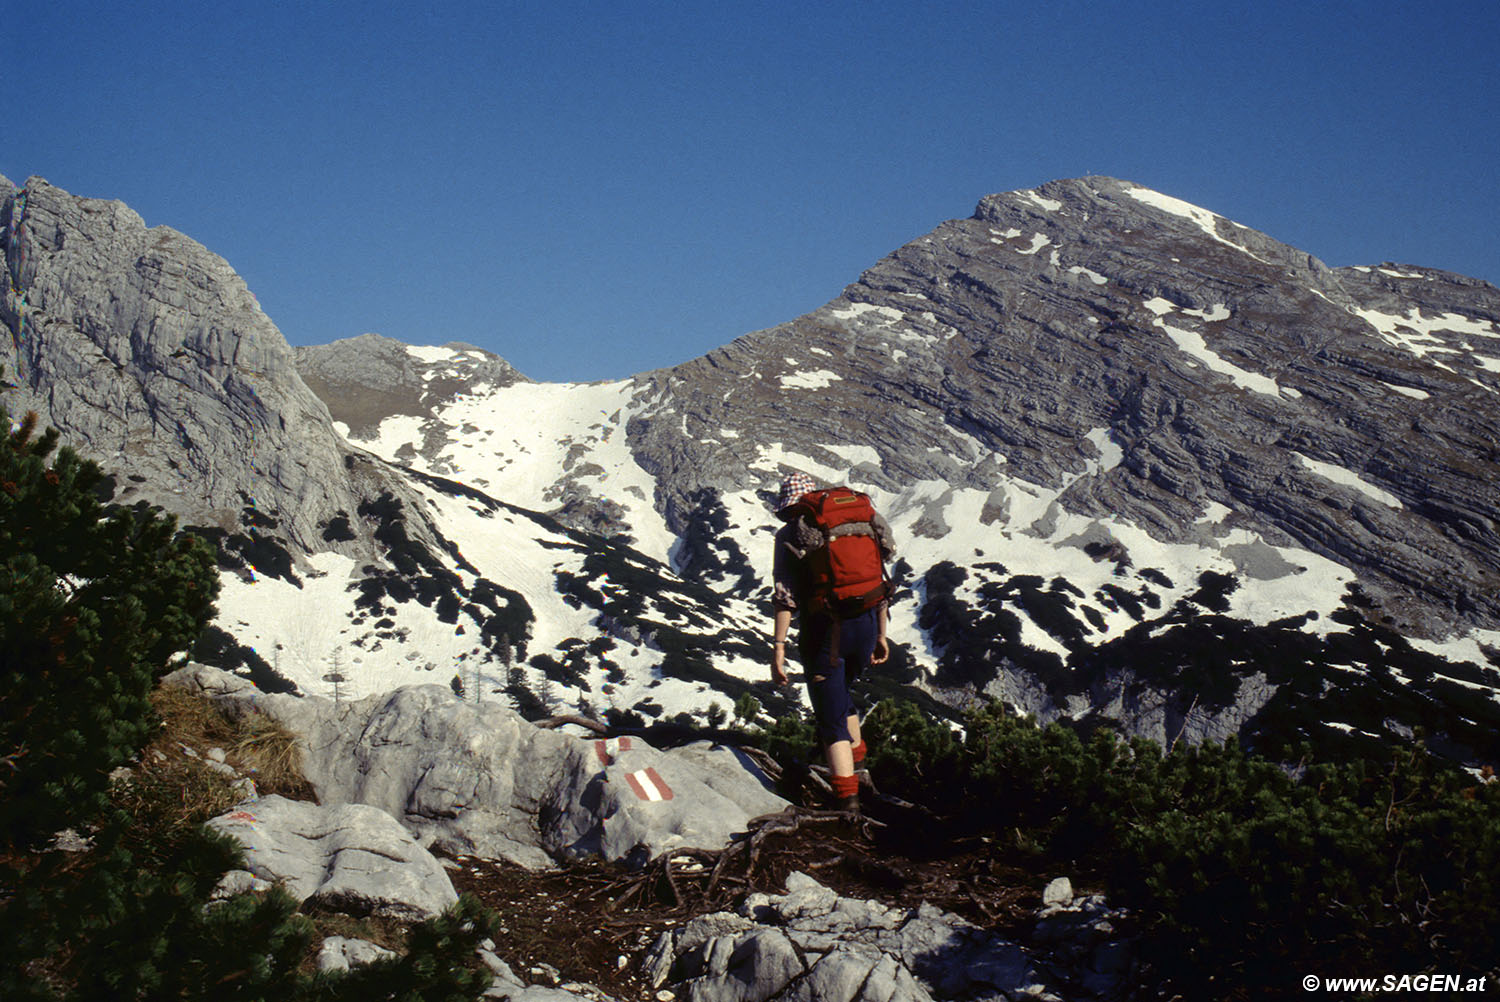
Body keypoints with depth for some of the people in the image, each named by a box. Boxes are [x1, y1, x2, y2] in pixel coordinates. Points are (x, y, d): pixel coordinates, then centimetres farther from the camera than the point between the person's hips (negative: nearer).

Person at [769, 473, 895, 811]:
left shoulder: (791, 534, 0)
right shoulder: (860, 525, 13)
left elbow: (785, 595, -10)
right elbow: (880, 584, 15)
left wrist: (779, 646, -11)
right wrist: (880, 635, 23)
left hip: (823, 632, -5)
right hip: (866, 627, 5)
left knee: (831, 718, 1)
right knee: (840, 696, 30)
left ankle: (847, 800, -7)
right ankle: (858, 766, 38)